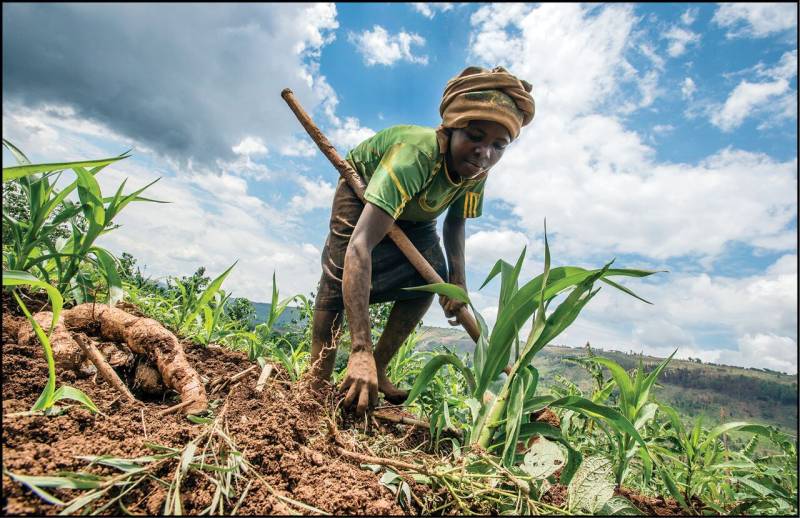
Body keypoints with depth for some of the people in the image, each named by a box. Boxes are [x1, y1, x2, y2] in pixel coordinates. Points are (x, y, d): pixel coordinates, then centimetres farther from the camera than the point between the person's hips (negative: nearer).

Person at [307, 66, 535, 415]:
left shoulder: (476, 173, -25)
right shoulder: (417, 154, -45)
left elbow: (456, 222, -5)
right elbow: (360, 245, -55)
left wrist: (457, 279, -25)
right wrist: (360, 349, -61)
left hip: (414, 214, 6)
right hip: (362, 190, -5)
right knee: (340, 278, -24)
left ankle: (378, 370, 2)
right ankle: (318, 384, -17)